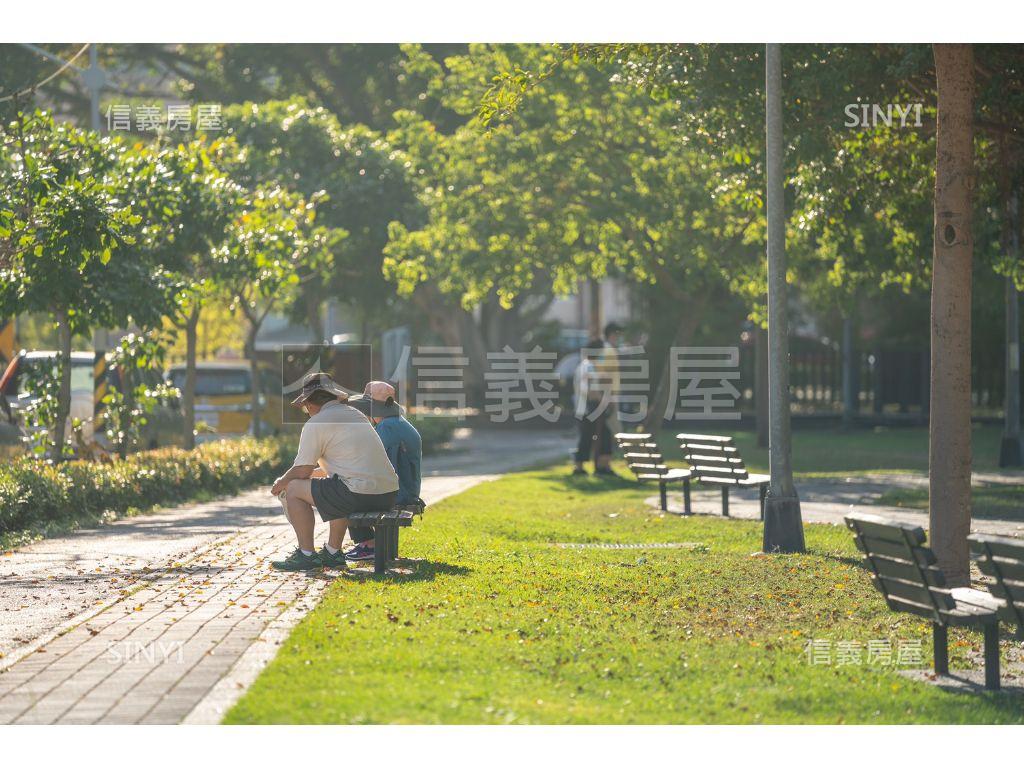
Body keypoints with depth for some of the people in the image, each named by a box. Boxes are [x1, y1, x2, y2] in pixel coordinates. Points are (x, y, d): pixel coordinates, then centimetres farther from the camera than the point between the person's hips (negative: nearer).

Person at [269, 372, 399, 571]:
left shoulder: (316, 423, -3)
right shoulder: (354, 414, 22)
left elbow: (302, 472, -1)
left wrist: (281, 483, 20)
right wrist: (315, 472, 41)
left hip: (360, 494, -8)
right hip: (389, 494, 8)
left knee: (293, 489, 6)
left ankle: (307, 554, 6)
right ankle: (333, 552, 31)